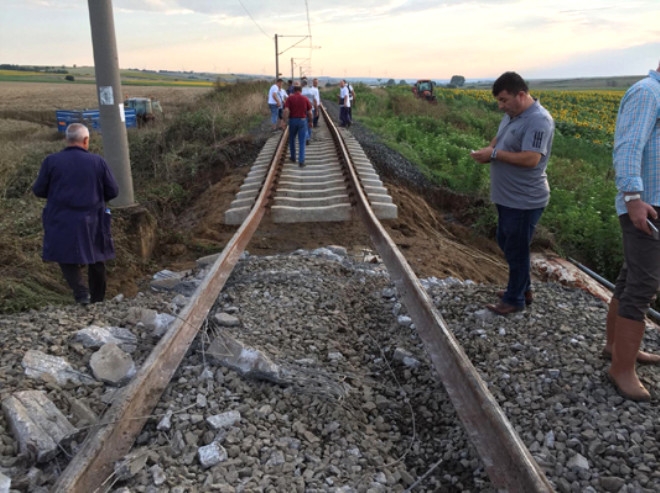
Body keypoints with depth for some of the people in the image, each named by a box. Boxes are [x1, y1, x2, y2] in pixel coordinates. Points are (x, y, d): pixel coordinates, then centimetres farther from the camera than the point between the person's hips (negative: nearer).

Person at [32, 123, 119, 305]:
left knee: (67, 257, 13)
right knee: (96, 260, 16)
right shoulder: (97, 161, -6)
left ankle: (81, 292, -9)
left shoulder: (51, 161, -6)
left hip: (62, 223, 0)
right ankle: (97, 300, 25)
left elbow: (38, 190, 0)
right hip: (91, 222, 1)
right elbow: (113, 191, -1)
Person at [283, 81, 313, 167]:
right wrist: (310, 121, 15)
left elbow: (286, 111, -17)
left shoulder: (290, 98, -7)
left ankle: (293, 157, 30)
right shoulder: (305, 99, -2)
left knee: (292, 139, 21)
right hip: (303, 121, 0)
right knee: (302, 142, 1)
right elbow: (310, 112, 1)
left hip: (293, 121, 0)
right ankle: (301, 161, -6)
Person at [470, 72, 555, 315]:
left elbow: (531, 159, -30)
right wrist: (489, 149, -2)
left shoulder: (538, 120, -22)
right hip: (508, 198, 10)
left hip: (524, 202, -10)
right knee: (506, 243, 21)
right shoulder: (512, 115, 8)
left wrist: (494, 154, -24)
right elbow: (499, 139, 21)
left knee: (516, 250, 3)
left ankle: (515, 299, 20)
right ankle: (523, 288, 38)